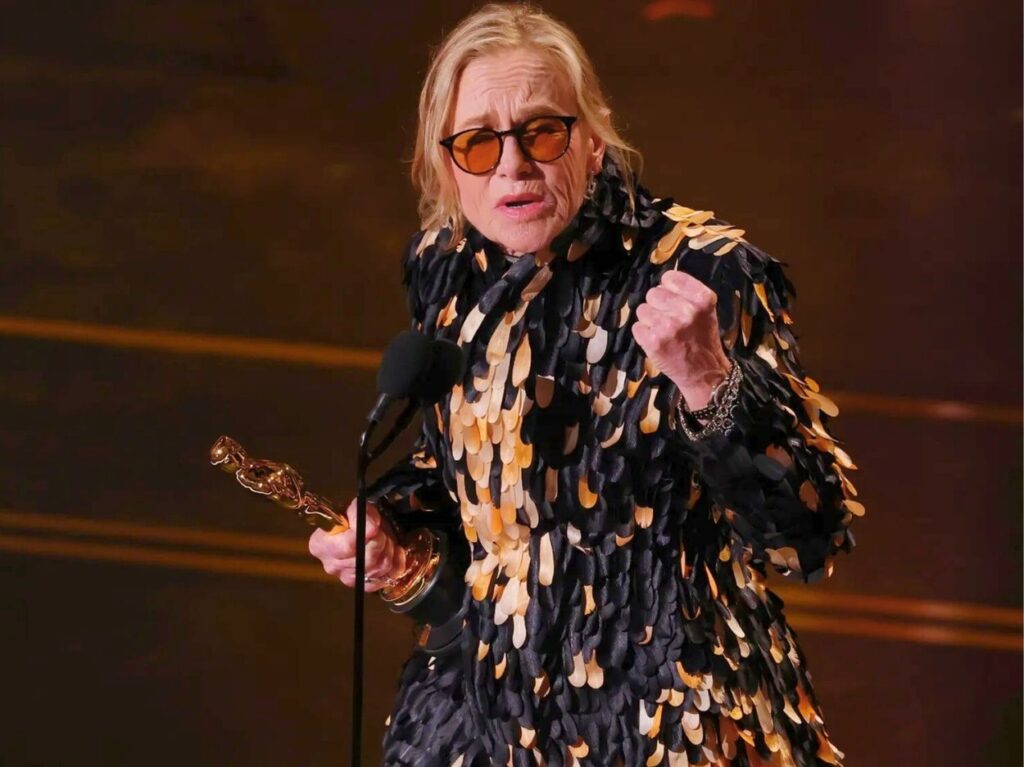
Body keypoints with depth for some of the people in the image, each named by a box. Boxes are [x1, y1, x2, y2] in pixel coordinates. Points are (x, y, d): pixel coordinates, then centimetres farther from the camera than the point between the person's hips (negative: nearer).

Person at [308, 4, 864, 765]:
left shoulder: (704, 272, -17)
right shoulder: (448, 269, -1)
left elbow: (815, 531, -20)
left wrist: (710, 385, -33)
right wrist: (389, 524, -2)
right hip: (484, 698, 5)